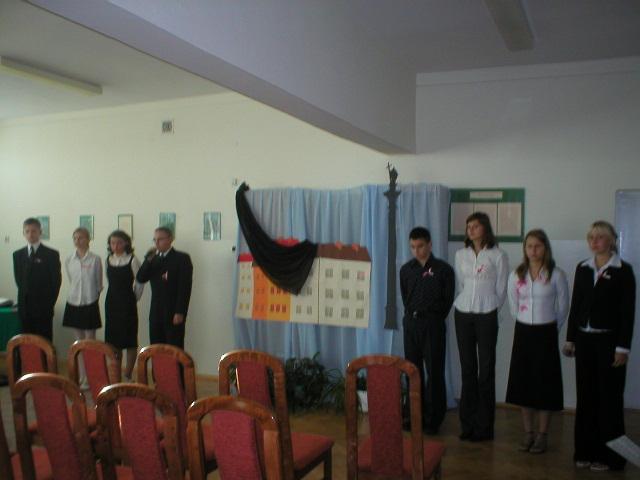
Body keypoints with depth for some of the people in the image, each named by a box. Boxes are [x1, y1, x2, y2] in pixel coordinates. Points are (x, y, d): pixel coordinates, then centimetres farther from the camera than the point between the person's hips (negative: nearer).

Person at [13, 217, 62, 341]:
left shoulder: (52, 254, -2)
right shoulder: (17, 255, 11)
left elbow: (56, 281, -2)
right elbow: (18, 279, 16)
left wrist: (49, 303, -4)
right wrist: (25, 297, 6)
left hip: (43, 307, -4)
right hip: (24, 307, 4)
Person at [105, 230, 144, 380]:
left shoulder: (132, 260, -10)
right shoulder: (109, 260, 7)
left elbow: (140, 282, -4)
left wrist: (134, 298, 3)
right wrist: (115, 296, 13)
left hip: (127, 305, -5)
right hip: (111, 304, 5)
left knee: (129, 339, 1)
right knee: (112, 339, 8)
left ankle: (128, 375, 10)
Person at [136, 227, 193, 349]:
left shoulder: (182, 258, -2)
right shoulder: (153, 259, 15)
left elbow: (185, 287, -8)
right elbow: (140, 279, 3)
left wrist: (180, 312, -15)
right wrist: (148, 260, -8)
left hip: (174, 313, -5)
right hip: (156, 313, 5)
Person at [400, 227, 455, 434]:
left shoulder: (443, 269, -4)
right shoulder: (406, 269, 7)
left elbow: (448, 299, -2)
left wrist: (435, 319, 0)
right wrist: (411, 314, 8)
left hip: (432, 324, -4)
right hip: (411, 323, 4)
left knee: (434, 371, 0)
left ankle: (433, 418, 9)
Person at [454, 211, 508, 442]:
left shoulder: (497, 256, -3)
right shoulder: (461, 254, 8)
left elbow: (501, 290, 1)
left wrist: (488, 307, 6)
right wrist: (468, 302, 11)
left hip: (486, 316, -3)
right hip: (463, 314, 3)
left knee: (486, 370, 0)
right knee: (467, 368, 6)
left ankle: (484, 426, 9)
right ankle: (467, 423, 15)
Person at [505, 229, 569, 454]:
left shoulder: (556, 275, -7)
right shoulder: (516, 275, 1)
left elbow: (563, 307, 2)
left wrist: (551, 328, 9)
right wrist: (526, 324, 14)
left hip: (546, 334, -3)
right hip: (523, 332, 3)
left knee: (544, 383, 3)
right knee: (522, 382, 7)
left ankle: (542, 435, 15)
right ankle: (528, 433, 19)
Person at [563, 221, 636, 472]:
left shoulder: (623, 270, -5)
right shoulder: (582, 268, 8)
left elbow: (628, 310, -8)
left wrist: (623, 347, -13)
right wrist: (570, 339, 8)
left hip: (609, 341, -4)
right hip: (584, 340, 4)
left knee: (609, 398, 4)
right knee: (586, 396, 9)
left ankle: (608, 454, 15)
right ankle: (586, 451, 19)